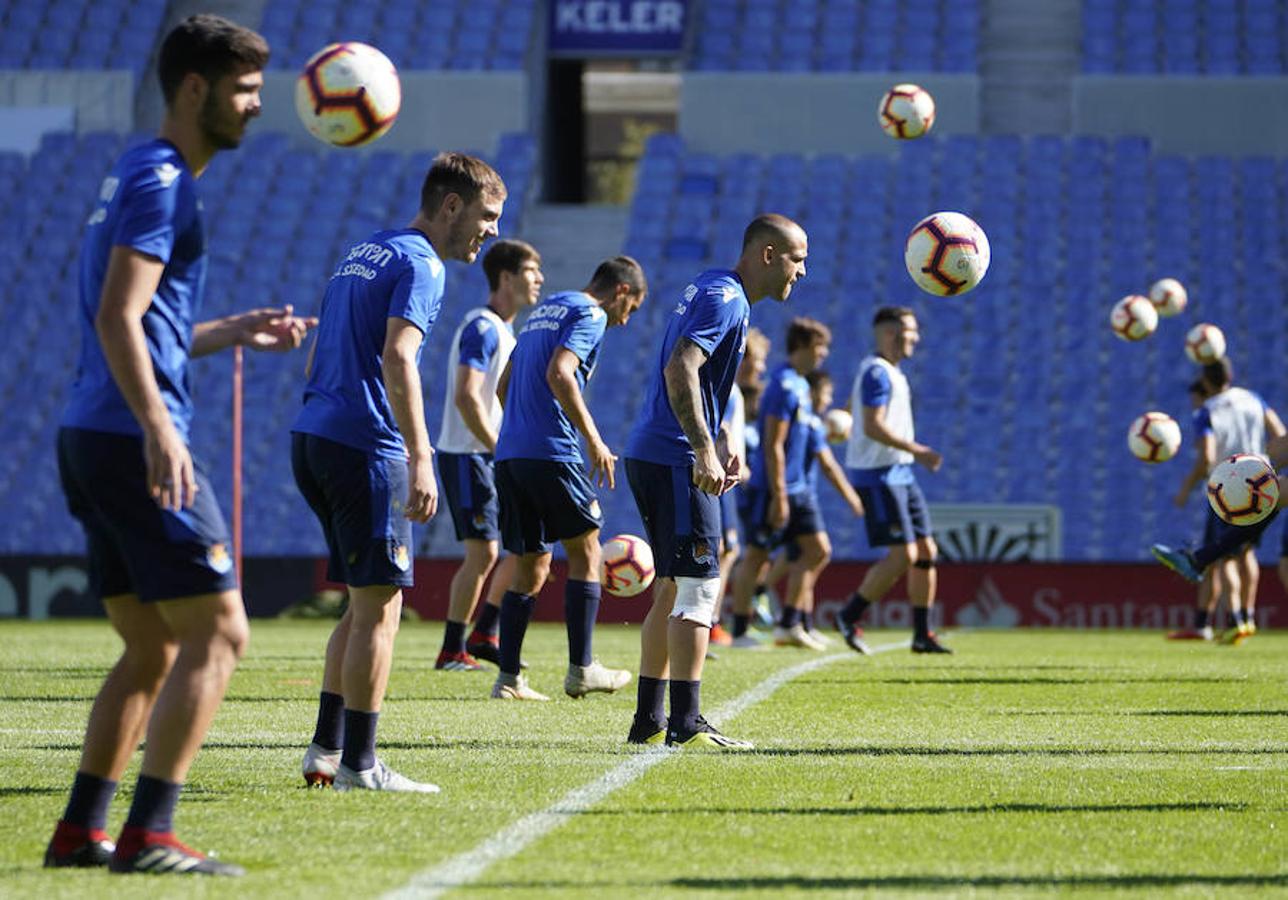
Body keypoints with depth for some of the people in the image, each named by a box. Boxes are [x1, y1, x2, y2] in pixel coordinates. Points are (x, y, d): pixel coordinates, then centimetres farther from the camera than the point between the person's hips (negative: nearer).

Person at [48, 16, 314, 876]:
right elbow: (119, 320, -20)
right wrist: (159, 431, -28)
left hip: (97, 442, 10)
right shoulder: (160, 182, -9)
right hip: (133, 443, -10)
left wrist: (233, 332, 25)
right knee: (217, 635, -7)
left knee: (152, 651, 14)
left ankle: (81, 831, 13)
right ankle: (150, 835, -11)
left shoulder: (142, 177, 21)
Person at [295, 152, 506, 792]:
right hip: (364, 448, -9)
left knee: (366, 604, 16)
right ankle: (358, 764, -2)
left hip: (313, 436, 9)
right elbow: (396, 359, -21)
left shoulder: (362, 252, 21)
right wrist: (421, 460, -26)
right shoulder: (420, 264, -8)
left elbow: (319, 356, 24)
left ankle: (327, 749, 15)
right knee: (379, 605, -3)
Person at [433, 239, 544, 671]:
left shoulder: (503, 331, 17)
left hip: (492, 456, 10)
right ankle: (453, 650, -3)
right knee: (482, 552, -10)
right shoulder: (482, 328, -14)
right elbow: (465, 396, -23)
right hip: (468, 456, -10)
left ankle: (484, 634, 14)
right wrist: (500, 449, -21)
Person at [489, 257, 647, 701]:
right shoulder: (590, 316, -4)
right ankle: (581, 669, 1)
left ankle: (508, 678, 3)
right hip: (550, 452, -8)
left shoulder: (543, 310, 23)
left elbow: (504, 386, 26)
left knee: (531, 567, 10)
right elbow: (559, 374, -20)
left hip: (509, 452, 8)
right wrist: (594, 442, -18)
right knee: (585, 552, 4)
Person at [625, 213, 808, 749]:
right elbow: (679, 371, -24)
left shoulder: (716, 292, 19)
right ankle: (685, 724, -11)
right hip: (674, 462, -10)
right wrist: (704, 452, -28)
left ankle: (649, 721, 17)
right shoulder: (724, 298, -12)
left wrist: (713, 451, 23)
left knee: (673, 590, 14)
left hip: (651, 458, 10)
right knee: (698, 589, -9)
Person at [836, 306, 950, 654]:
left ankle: (922, 635, 11)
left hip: (901, 475, 10)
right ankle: (848, 618, -1)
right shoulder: (876, 373, -14)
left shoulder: (891, 372, 17)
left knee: (926, 551, 7)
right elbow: (873, 427, -23)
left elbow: (850, 408, 29)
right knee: (903, 555, -13)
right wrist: (917, 450, -22)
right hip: (878, 477, -10)